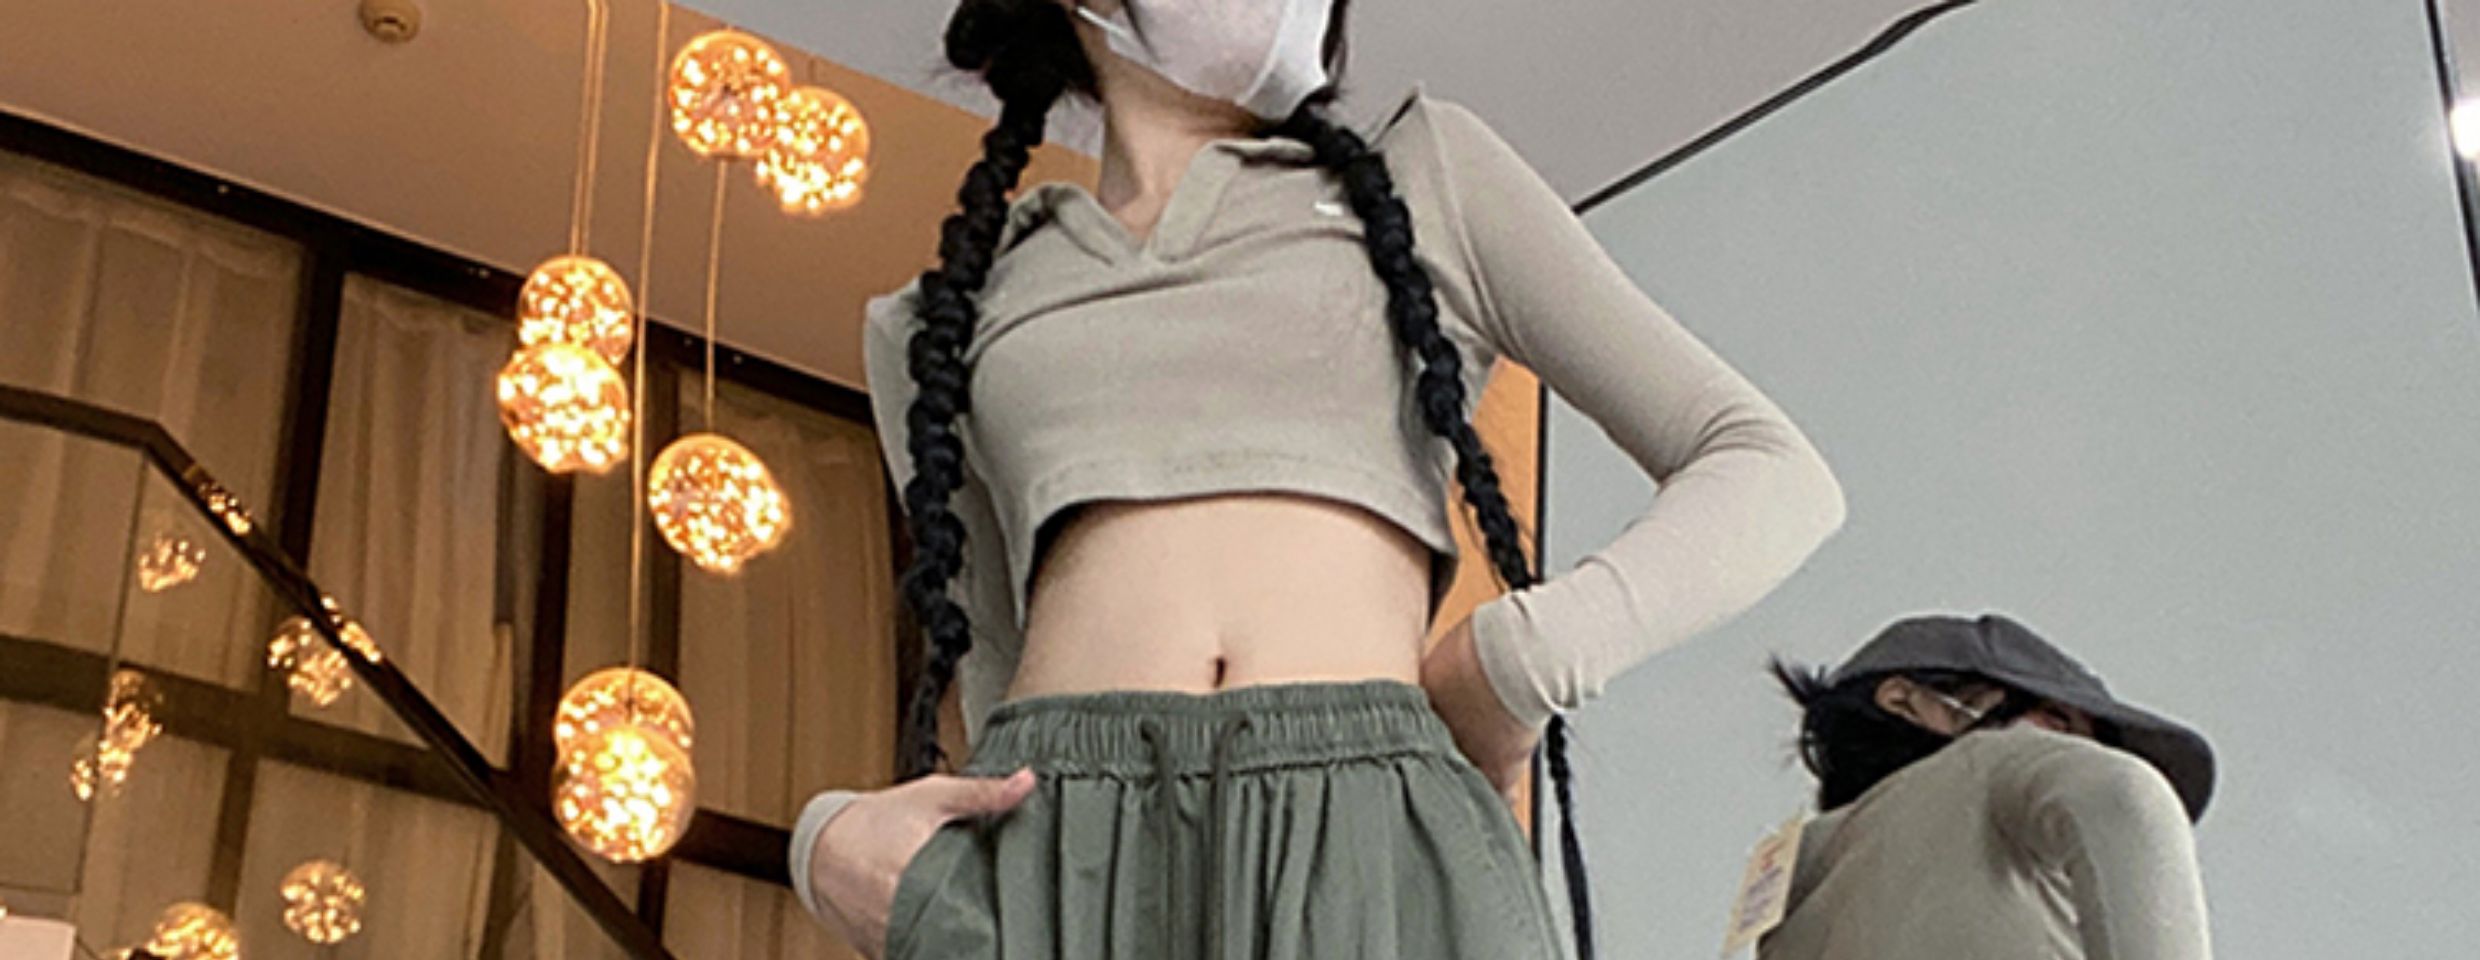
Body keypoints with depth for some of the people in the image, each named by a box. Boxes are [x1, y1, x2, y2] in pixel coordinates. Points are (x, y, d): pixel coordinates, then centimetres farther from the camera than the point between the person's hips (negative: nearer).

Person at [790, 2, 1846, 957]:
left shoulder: (1428, 175, 20)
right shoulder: (942, 326, 24)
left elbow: (1774, 475, 14)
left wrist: (1520, 658, -1)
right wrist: (834, 836, 2)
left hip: (1375, 845, -1)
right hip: (1048, 853, 1)